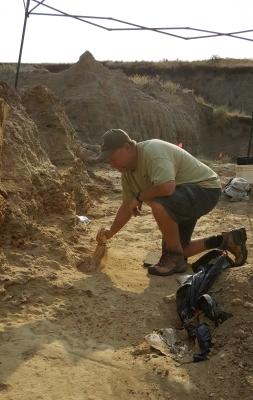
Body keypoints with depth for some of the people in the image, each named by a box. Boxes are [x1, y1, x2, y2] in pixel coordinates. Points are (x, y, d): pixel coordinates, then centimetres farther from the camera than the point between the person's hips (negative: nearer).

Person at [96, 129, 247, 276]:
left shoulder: (151, 151, -28)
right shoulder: (127, 170, 1)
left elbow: (166, 187, -42)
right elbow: (127, 206, 12)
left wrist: (139, 197, -25)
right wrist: (111, 232, 7)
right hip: (180, 200, 10)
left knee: (159, 204, -36)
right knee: (177, 250, 11)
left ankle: (175, 259, -15)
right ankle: (225, 240, 25)